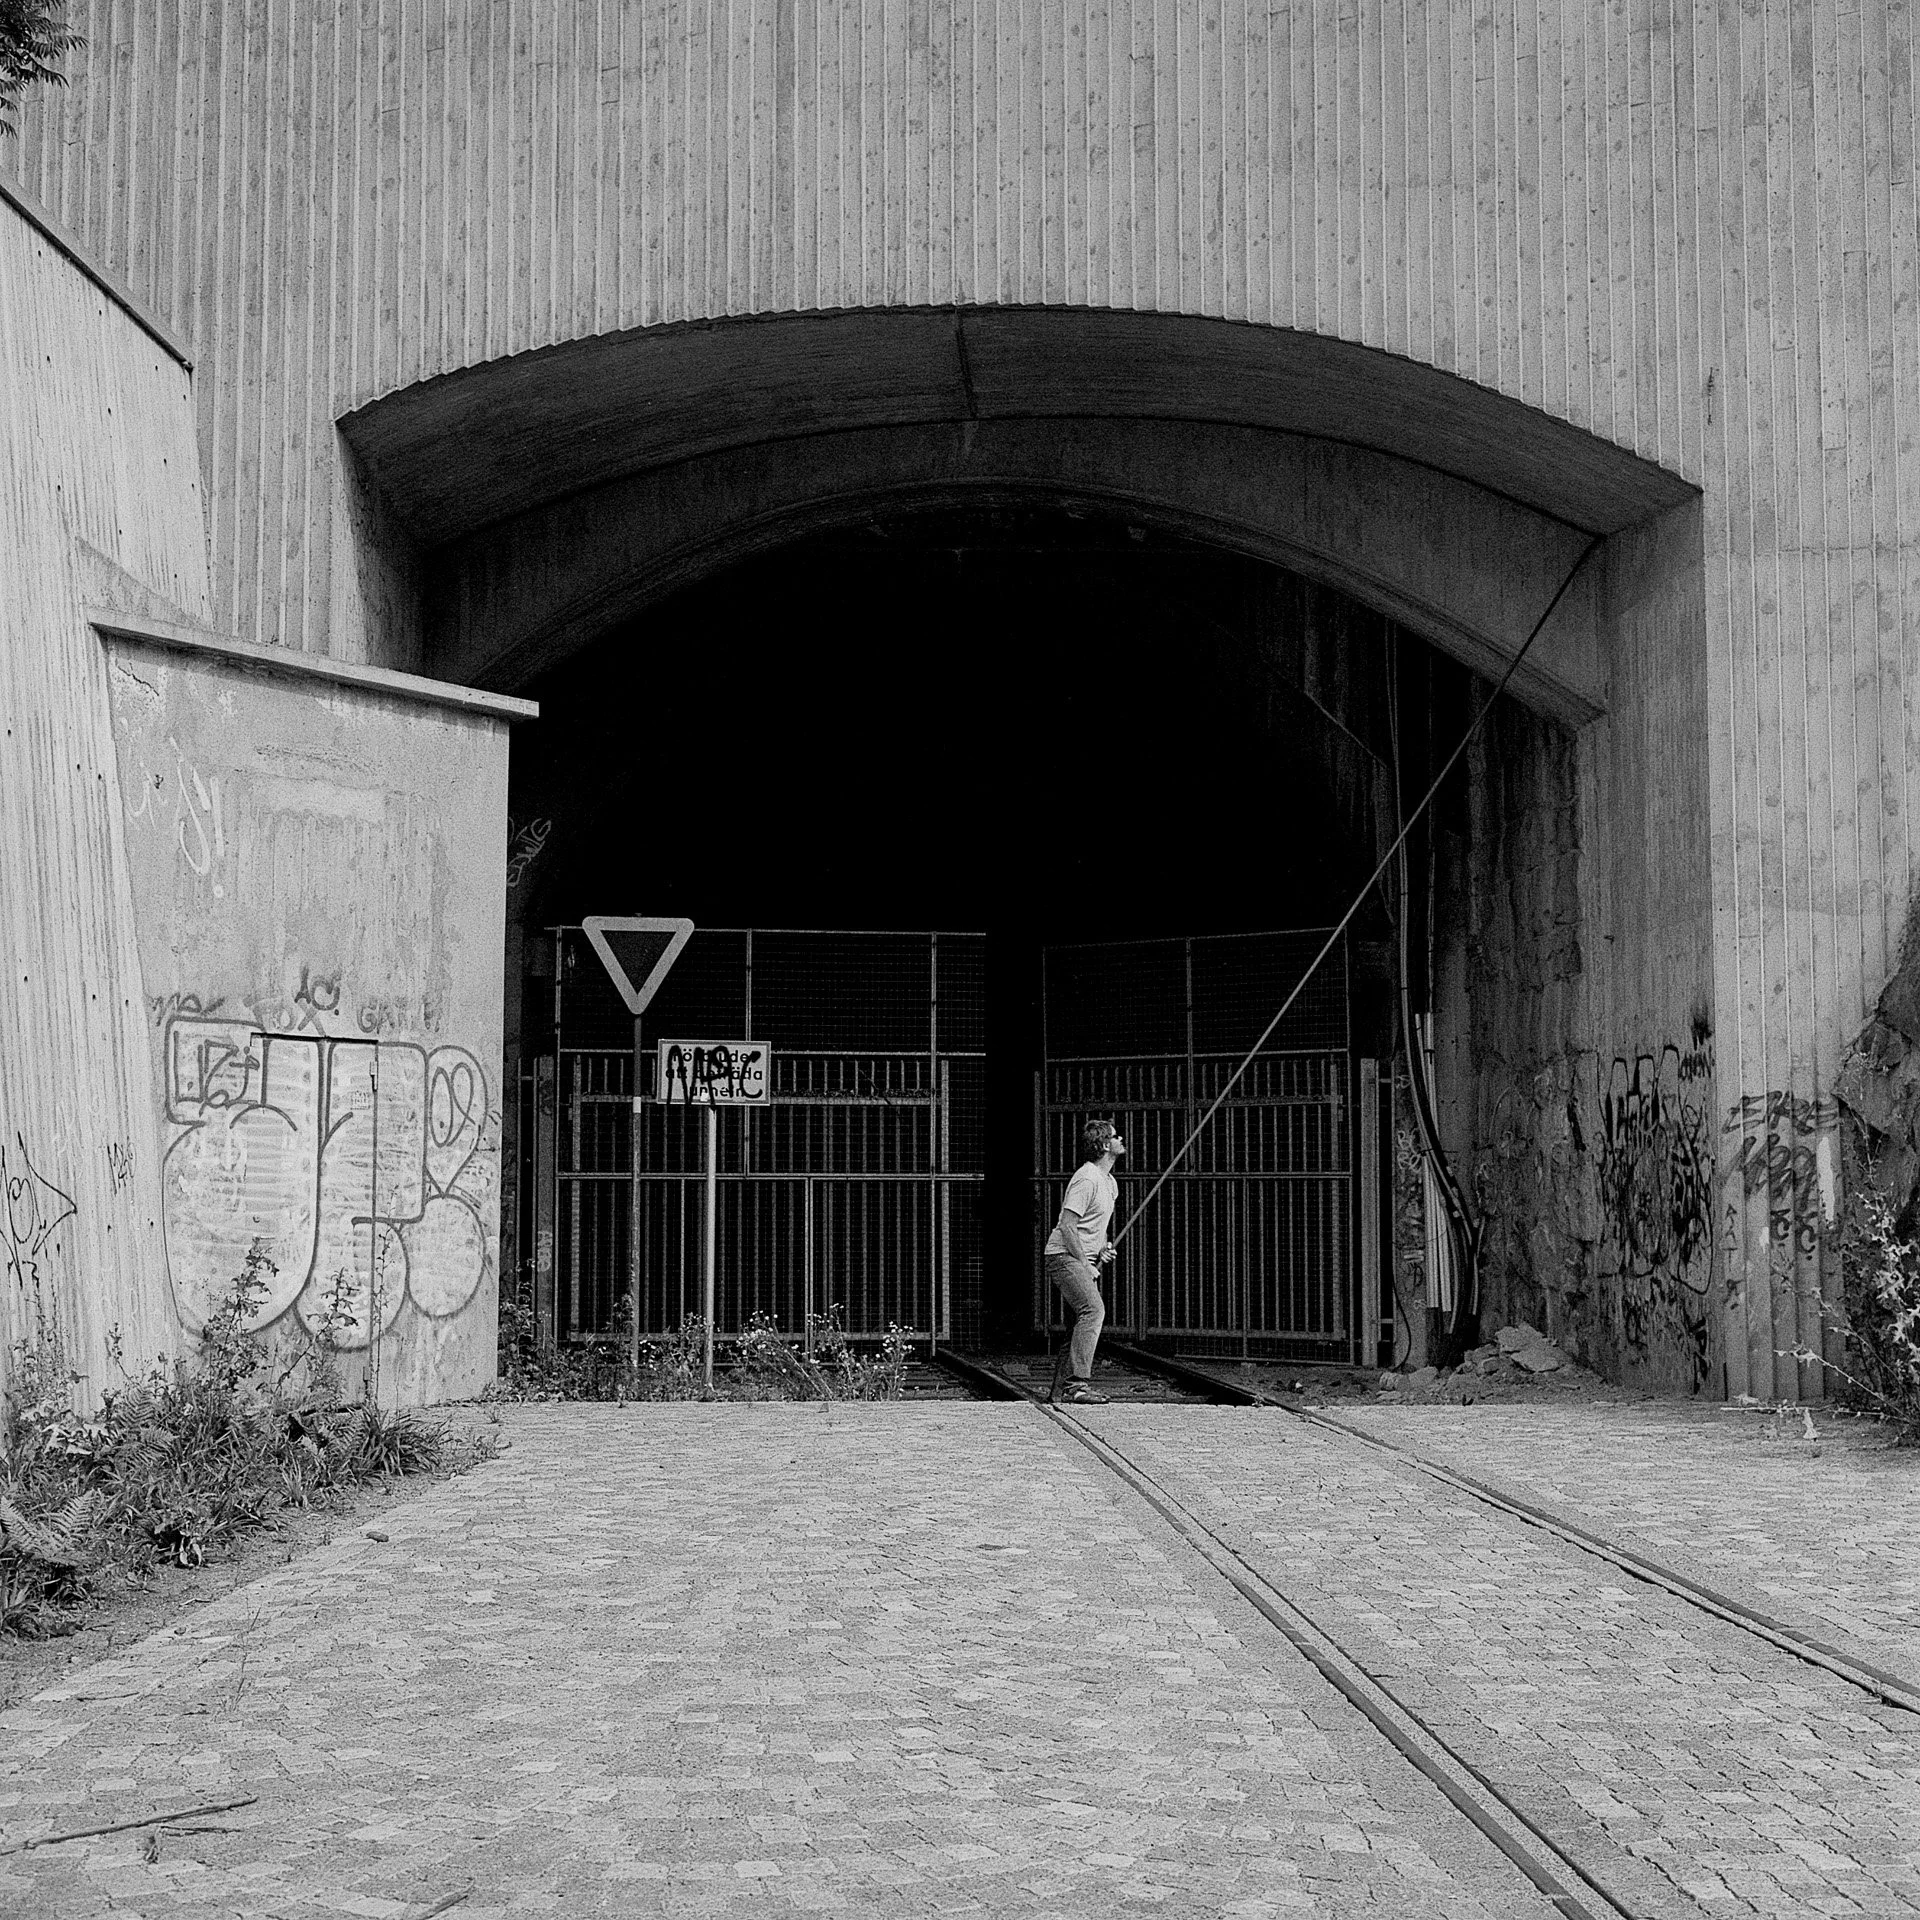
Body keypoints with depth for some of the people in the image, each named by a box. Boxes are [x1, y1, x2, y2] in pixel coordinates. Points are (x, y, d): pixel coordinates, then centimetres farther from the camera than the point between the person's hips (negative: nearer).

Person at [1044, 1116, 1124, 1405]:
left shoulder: (1109, 1181, 16)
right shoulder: (1087, 1179, -16)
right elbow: (1067, 1226, -20)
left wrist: (1103, 1247, 11)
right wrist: (1085, 1263, -18)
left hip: (1085, 1259, 10)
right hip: (1065, 1256, -10)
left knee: (1085, 1319, 7)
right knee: (1093, 1311, -23)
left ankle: (1075, 1388, 11)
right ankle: (1078, 1386, -28)